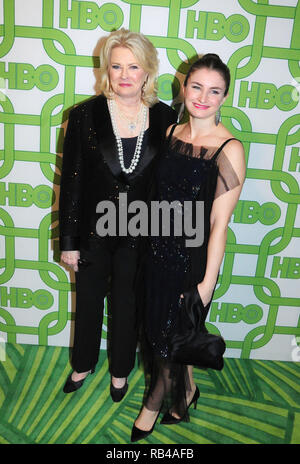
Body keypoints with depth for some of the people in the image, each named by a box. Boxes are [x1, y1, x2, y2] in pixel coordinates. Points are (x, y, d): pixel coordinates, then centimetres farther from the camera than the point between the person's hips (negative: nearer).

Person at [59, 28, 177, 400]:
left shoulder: (166, 119, -6)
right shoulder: (85, 115, -9)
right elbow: (71, 181, -7)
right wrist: (68, 241, -6)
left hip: (139, 235, 0)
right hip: (93, 232, 0)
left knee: (127, 306, 18)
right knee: (88, 302, 20)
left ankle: (120, 371, 46)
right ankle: (83, 365, 48)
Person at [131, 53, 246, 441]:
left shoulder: (229, 149, -16)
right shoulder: (171, 133, 2)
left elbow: (219, 223, -16)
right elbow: (160, 194, 8)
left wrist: (207, 282, -13)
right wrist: (150, 245, 10)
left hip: (193, 259, -5)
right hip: (159, 249, 6)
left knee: (170, 339, 12)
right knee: (159, 332, 18)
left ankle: (153, 405, 40)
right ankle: (186, 390, 47)